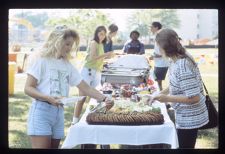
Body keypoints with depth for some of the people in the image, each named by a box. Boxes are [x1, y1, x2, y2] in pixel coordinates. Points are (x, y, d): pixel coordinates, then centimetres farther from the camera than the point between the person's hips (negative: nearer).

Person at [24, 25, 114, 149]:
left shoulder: (67, 65, 11)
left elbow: (85, 88, 10)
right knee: (42, 147, -10)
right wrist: (49, 98, -25)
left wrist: (104, 99, -5)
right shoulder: (41, 59, -5)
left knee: (54, 146, 7)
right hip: (41, 111, -6)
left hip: (59, 112, 6)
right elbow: (28, 88, -10)